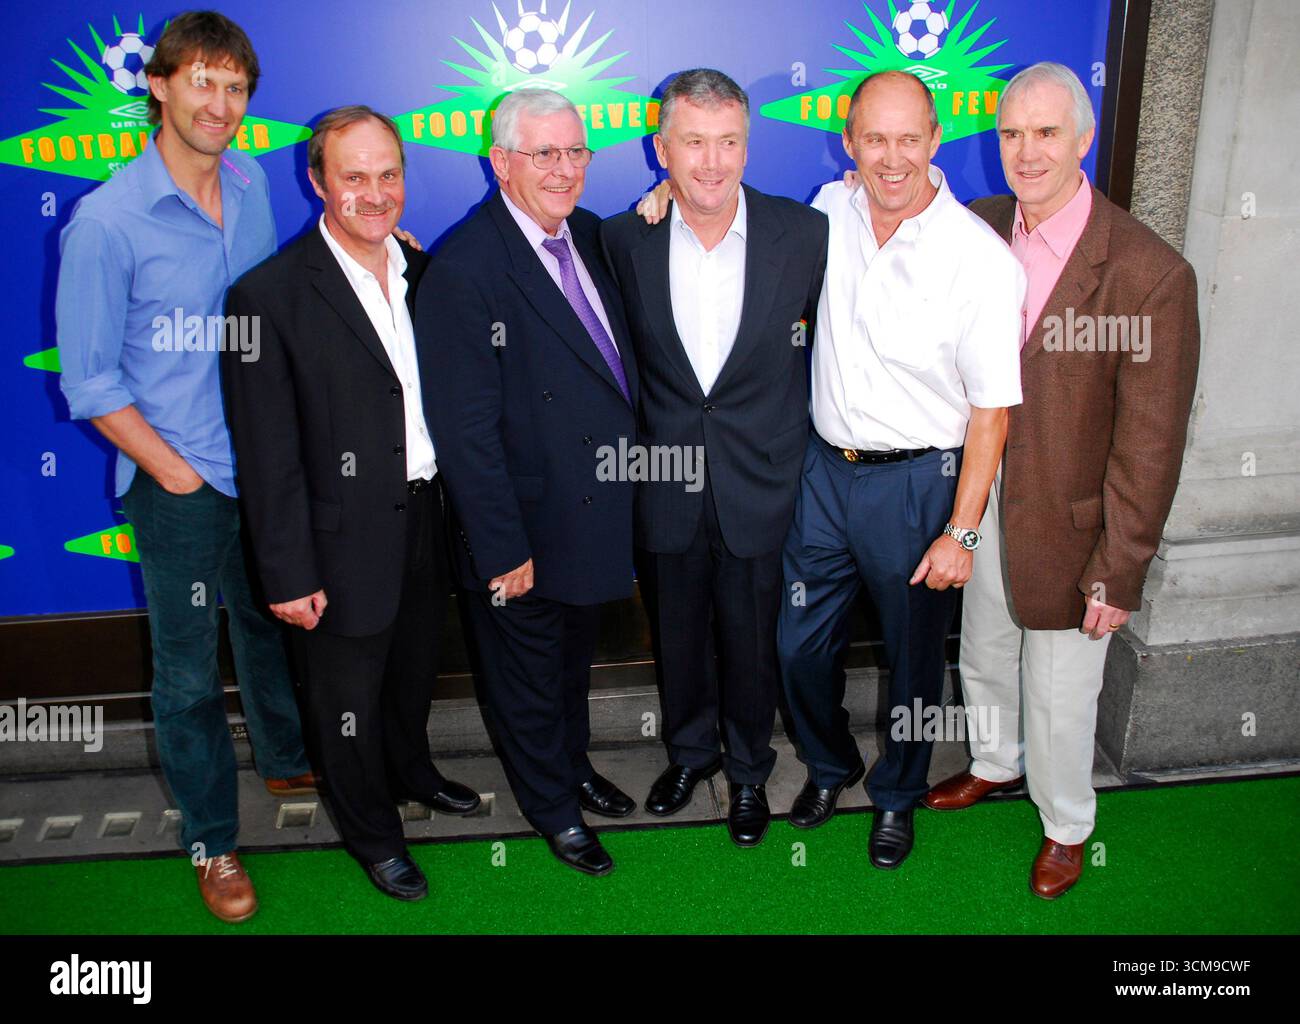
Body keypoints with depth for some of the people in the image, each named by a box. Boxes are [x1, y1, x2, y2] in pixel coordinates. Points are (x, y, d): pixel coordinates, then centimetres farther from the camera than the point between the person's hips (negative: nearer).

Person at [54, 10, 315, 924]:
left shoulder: (251, 185, 1)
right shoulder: (108, 220, -15)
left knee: (274, 624, 23)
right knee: (189, 670, 9)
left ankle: (288, 761, 48)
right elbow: (90, 380, -11)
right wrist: (176, 473, -11)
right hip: (180, 483, -5)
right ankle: (212, 839, 28)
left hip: (268, 463, 5)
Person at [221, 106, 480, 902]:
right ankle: (372, 833, 38)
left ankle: (411, 770, 53)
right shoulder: (270, 295, -16)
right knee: (350, 696, 15)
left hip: (428, 519, 6)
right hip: (348, 540, -5)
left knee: (415, 670, 26)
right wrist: (289, 573, -14)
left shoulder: (423, 272, 3)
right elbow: (268, 455, -15)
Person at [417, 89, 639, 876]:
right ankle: (553, 806, 40)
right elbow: (467, 429, -22)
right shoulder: (464, 269, -22)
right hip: (527, 530, -7)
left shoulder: (589, 235, 1)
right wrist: (502, 548, -20)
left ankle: (575, 765, 52)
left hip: (595, 512, 7)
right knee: (530, 676, 17)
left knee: (576, 658, 28)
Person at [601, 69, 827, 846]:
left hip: (761, 483, -1)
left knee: (752, 642, 14)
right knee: (677, 634, 19)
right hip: (666, 486, 1)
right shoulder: (623, 240, -8)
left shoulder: (805, 234, -10)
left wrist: (802, 441, 2)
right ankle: (690, 751, 45)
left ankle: (749, 769, 39)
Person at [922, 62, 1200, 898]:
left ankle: (1066, 823, 41)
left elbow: (1150, 444, -17)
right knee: (984, 657, 26)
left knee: (1060, 695, 13)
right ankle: (996, 765, 54)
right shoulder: (979, 228, -5)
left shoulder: (1151, 273, -21)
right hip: (981, 504, 5)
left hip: (1067, 521, -5)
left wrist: (1119, 573, -15)